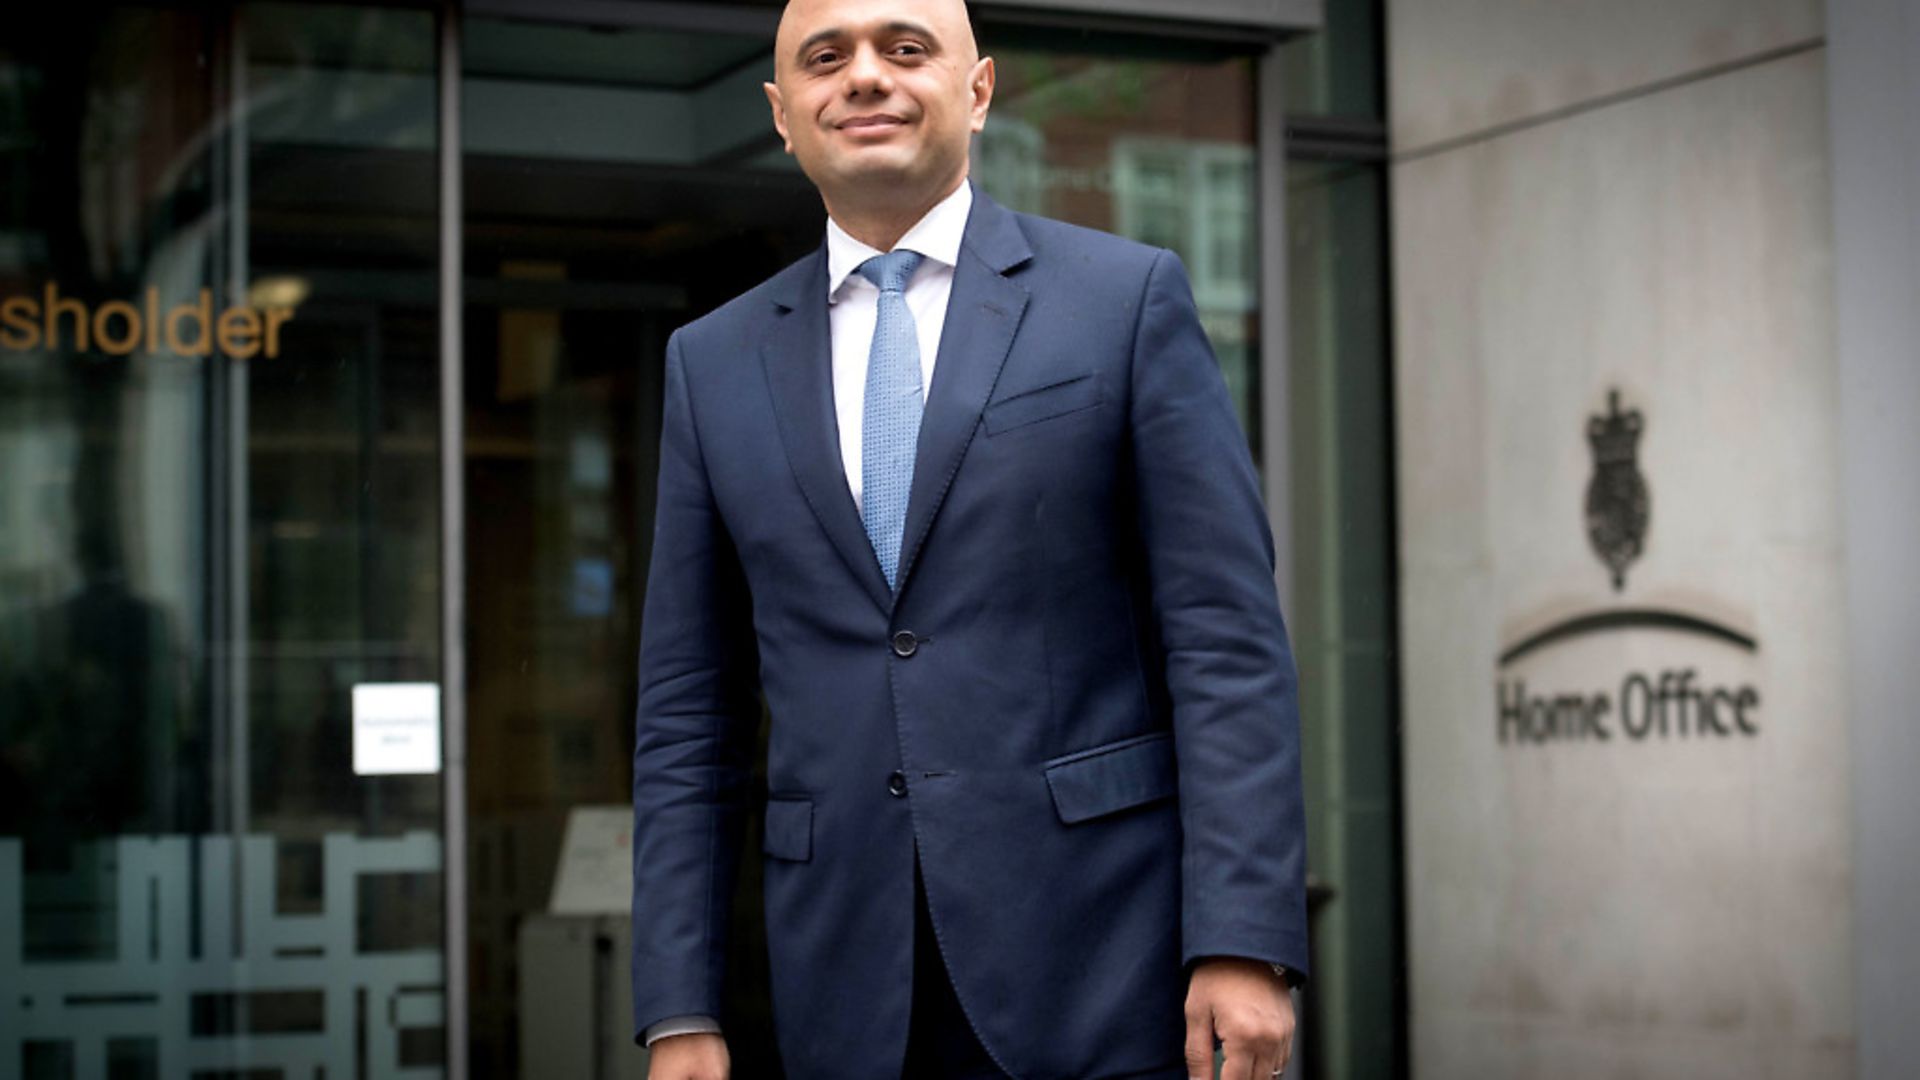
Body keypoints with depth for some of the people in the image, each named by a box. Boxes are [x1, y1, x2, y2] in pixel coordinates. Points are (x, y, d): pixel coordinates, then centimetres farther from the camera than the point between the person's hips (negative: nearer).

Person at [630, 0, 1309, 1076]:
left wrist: (1244, 943, -12)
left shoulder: (1127, 296, 2)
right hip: (851, 984, 3)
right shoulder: (714, 362, 11)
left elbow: (1229, 641, -4)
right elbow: (689, 713, 11)